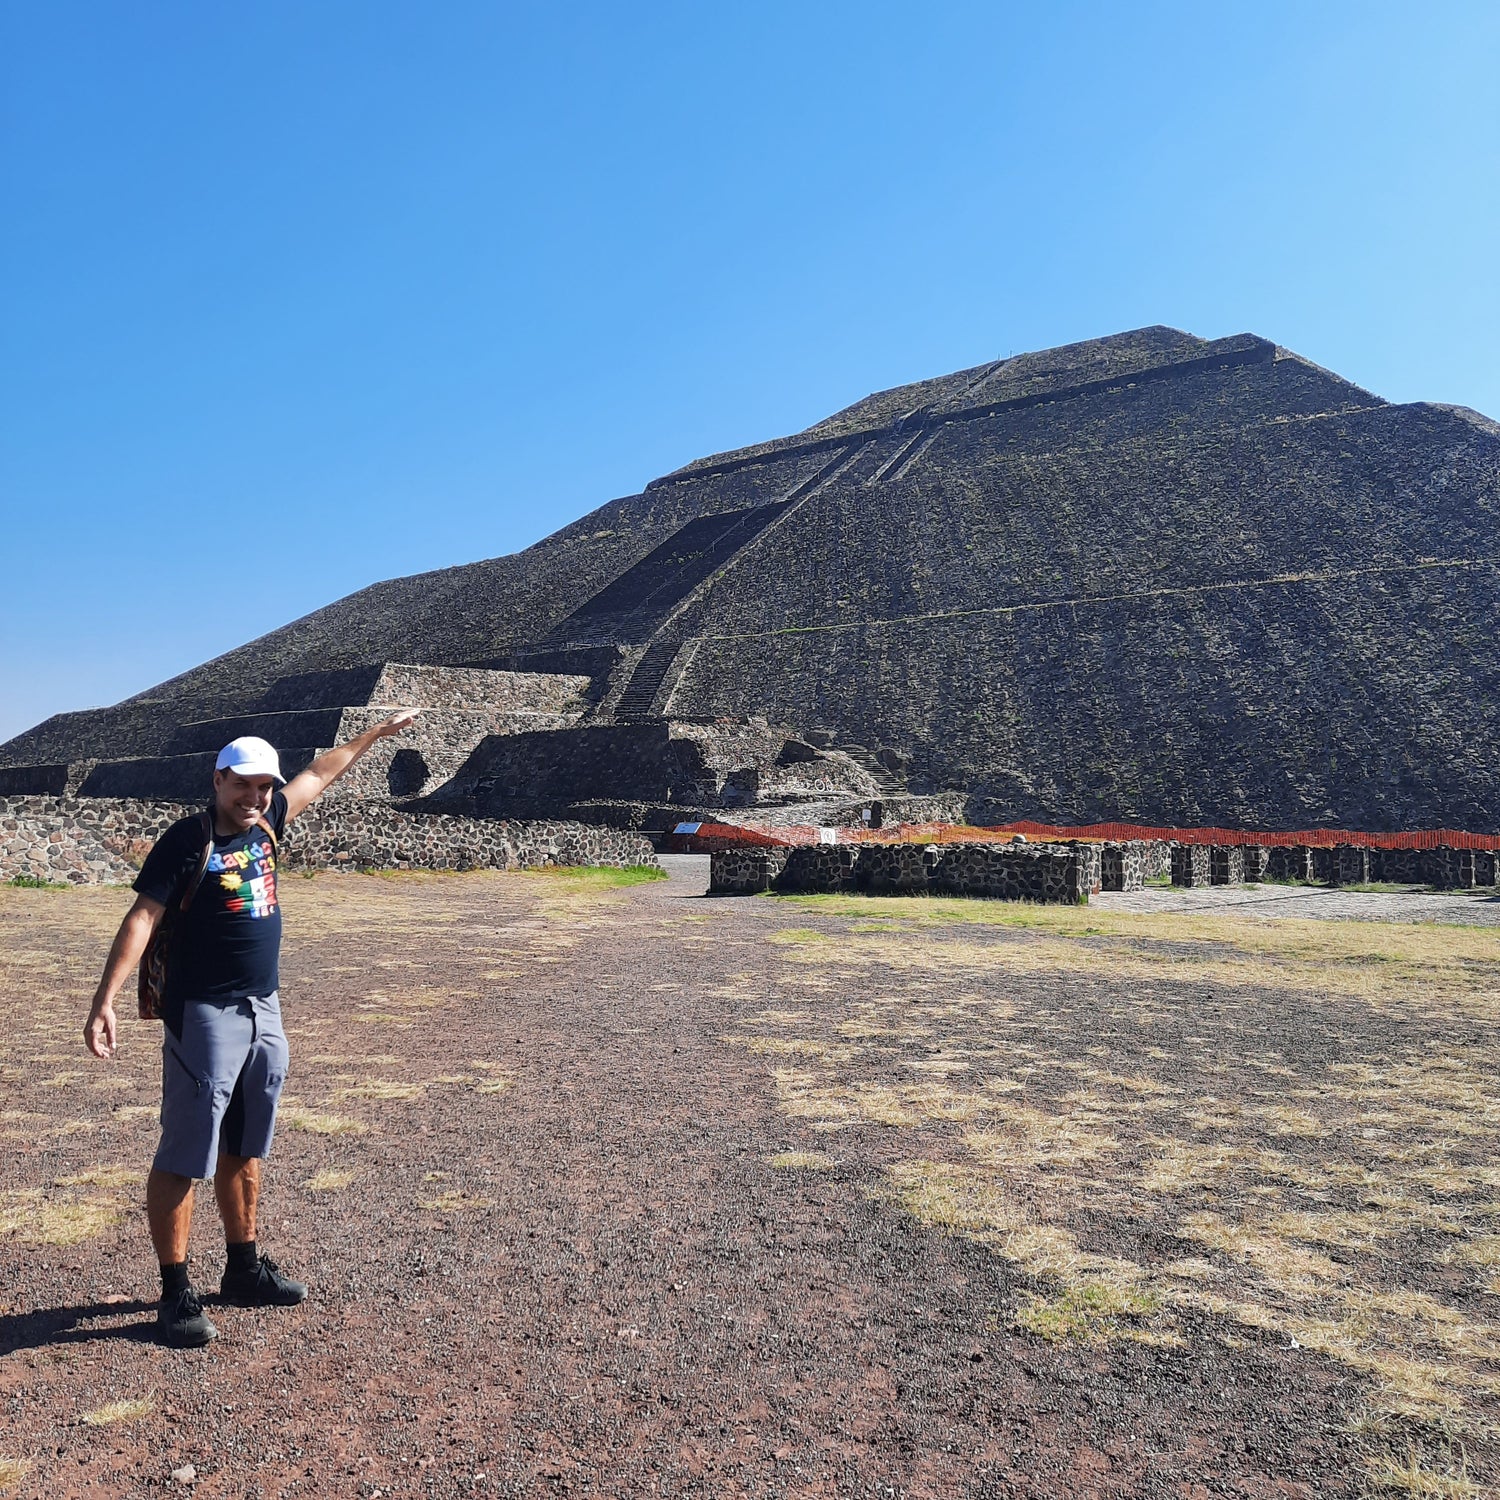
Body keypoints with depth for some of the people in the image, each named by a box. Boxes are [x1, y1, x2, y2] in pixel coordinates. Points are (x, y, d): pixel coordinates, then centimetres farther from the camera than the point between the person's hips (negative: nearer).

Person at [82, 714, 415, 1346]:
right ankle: (175, 1294, 11)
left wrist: (377, 732, 32)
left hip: (264, 1012, 7)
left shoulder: (264, 823, 8)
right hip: (204, 1016, -7)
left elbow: (320, 774, 21)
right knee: (183, 1158, 0)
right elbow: (141, 917, -17)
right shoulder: (187, 839, -11)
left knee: (244, 1151, 17)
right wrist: (105, 1002, -26)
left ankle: (245, 1270, 30)